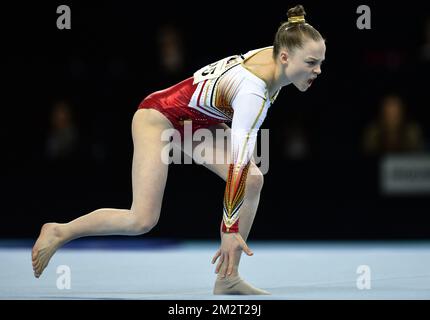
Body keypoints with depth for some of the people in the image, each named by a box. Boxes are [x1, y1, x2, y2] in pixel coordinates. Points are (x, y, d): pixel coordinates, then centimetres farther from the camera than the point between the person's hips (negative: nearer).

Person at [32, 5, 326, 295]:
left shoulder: (274, 55, -12)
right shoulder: (254, 93, -36)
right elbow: (238, 164, -38)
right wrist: (230, 230, -37)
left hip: (197, 122, 9)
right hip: (160, 116, -9)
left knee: (254, 180, -11)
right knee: (142, 220, -17)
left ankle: (228, 279, -6)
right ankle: (59, 232, 4)